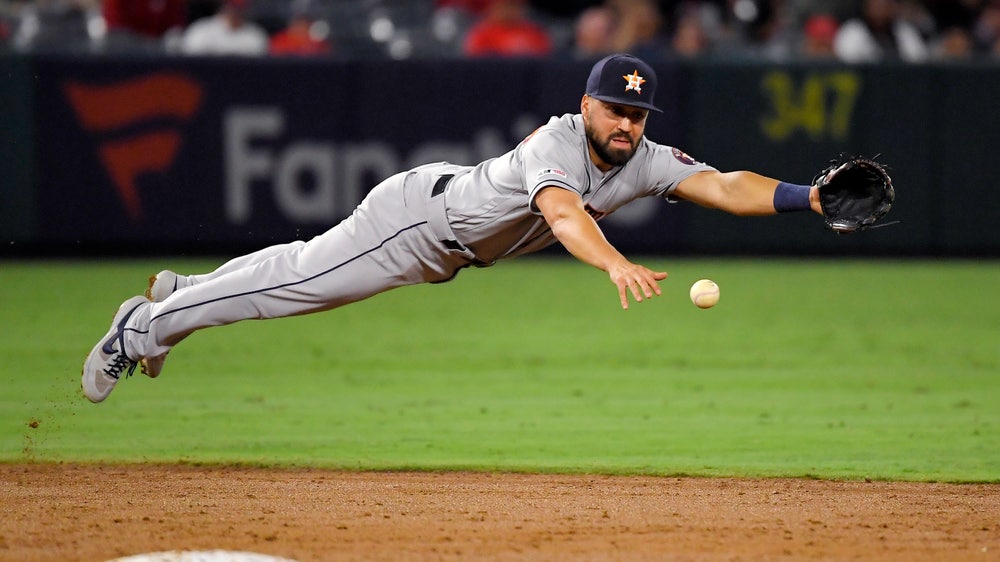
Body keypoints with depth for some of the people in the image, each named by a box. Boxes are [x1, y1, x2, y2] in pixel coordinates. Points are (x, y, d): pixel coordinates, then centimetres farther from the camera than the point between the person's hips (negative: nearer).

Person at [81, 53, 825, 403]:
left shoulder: (646, 163, -14)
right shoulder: (557, 144, -36)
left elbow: (725, 186, -22)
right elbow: (561, 213, -55)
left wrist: (804, 198, -37)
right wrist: (616, 265, -72)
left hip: (453, 252, 8)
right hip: (419, 214, -7)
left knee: (308, 272, 21)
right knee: (297, 280, 0)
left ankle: (182, 291, 41)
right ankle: (145, 329, 17)